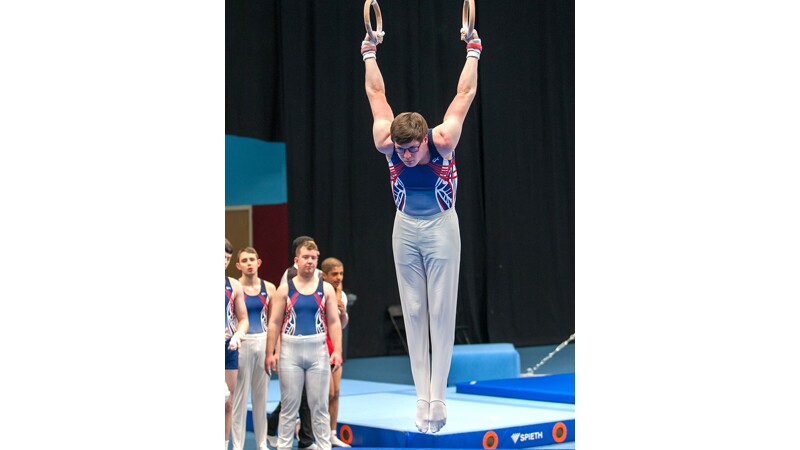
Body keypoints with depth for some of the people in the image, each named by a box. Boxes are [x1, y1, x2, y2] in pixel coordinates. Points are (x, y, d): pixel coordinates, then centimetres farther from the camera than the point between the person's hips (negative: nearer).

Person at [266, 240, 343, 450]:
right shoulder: (285, 289, 3)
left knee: (319, 405, 4)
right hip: (290, 351, 0)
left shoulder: (326, 289, 5)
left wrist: (337, 351, -6)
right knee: (289, 405, 5)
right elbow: (274, 322, 2)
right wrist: (270, 352, -6)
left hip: (318, 350, 0)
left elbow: (334, 322, 3)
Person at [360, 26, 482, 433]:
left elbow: (465, 93, -9)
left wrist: (473, 53, -4)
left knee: (441, 311, -4)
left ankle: (438, 398, -3)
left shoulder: (443, 141, -21)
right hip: (406, 229, 3)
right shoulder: (387, 144, -14)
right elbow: (375, 93, 0)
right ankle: (422, 397, 4)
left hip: (440, 229, -2)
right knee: (413, 312, 1)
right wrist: (369, 54, 6)